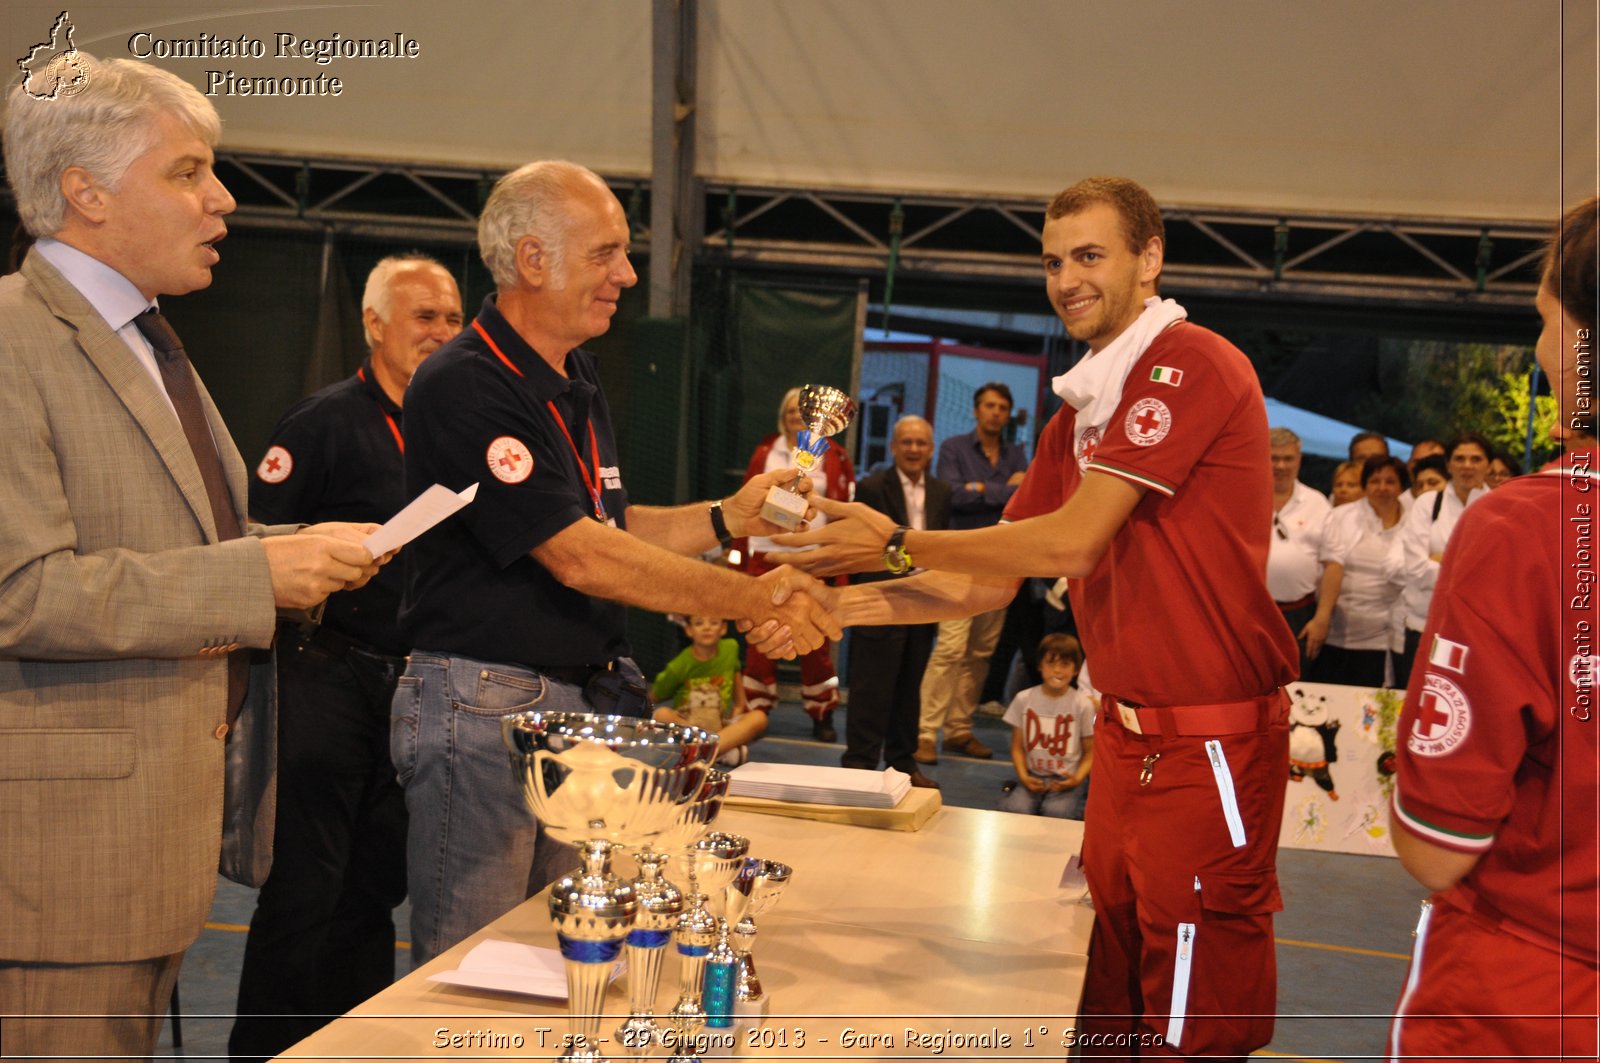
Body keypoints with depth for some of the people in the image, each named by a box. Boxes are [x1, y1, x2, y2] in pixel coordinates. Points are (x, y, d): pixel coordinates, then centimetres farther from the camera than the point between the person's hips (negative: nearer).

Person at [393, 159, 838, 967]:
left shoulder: (576, 382, 13)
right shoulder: (463, 387, -17)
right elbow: (578, 558, -21)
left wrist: (727, 519, 1)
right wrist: (759, 599, -20)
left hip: (579, 702, 9)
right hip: (482, 709, -9)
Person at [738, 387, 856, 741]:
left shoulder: (833, 458, 4)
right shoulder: (766, 453, 8)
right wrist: (740, 552, 3)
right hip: (766, 554, 1)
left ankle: (822, 715, 13)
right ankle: (755, 711, 10)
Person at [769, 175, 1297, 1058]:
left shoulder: (1188, 365, -14)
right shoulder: (1079, 413, 15)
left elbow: (1070, 544, -19)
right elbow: (992, 583, 14)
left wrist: (896, 544, -11)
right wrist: (835, 607, 4)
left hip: (1209, 744, -9)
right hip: (1127, 735, 9)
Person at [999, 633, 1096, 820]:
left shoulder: (1083, 704, -1)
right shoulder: (1024, 699, 3)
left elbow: (1090, 752, 2)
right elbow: (1017, 747, 6)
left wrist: (1078, 778, -15)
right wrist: (1023, 776, -11)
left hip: (1066, 779, -1)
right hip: (1033, 776, 1)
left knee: (1056, 812, -31)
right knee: (1015, 810, -29)